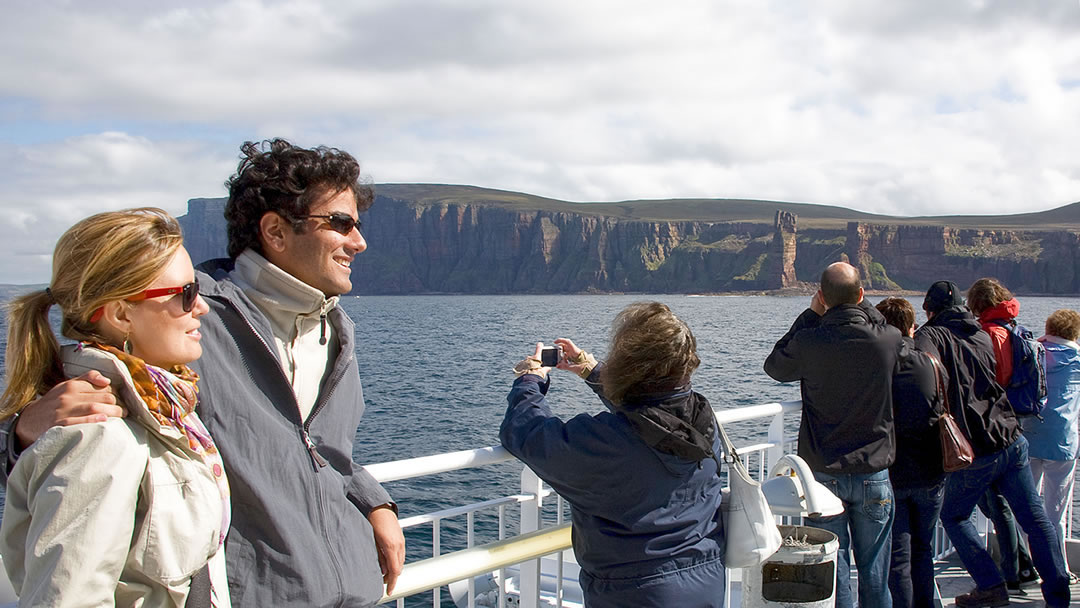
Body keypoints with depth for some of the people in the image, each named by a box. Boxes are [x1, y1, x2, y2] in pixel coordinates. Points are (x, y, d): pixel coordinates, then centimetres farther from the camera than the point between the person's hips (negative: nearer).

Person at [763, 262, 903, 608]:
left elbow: (774, 366, 6)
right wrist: (862, 307, 15)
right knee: (874, 574, 12)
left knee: (832, 570, 7)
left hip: (824, 473, -1)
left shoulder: (809, 342, -16)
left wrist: (810, 315, 6)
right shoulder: (889, 340, -11)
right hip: (874, 473, 1)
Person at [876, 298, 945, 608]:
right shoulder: (931, 364, -5)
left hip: (887, 475, -3)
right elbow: (945, 412, 6)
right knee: (923, 550, 18)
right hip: (929, 475, 3)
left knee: (897, 558, 5)